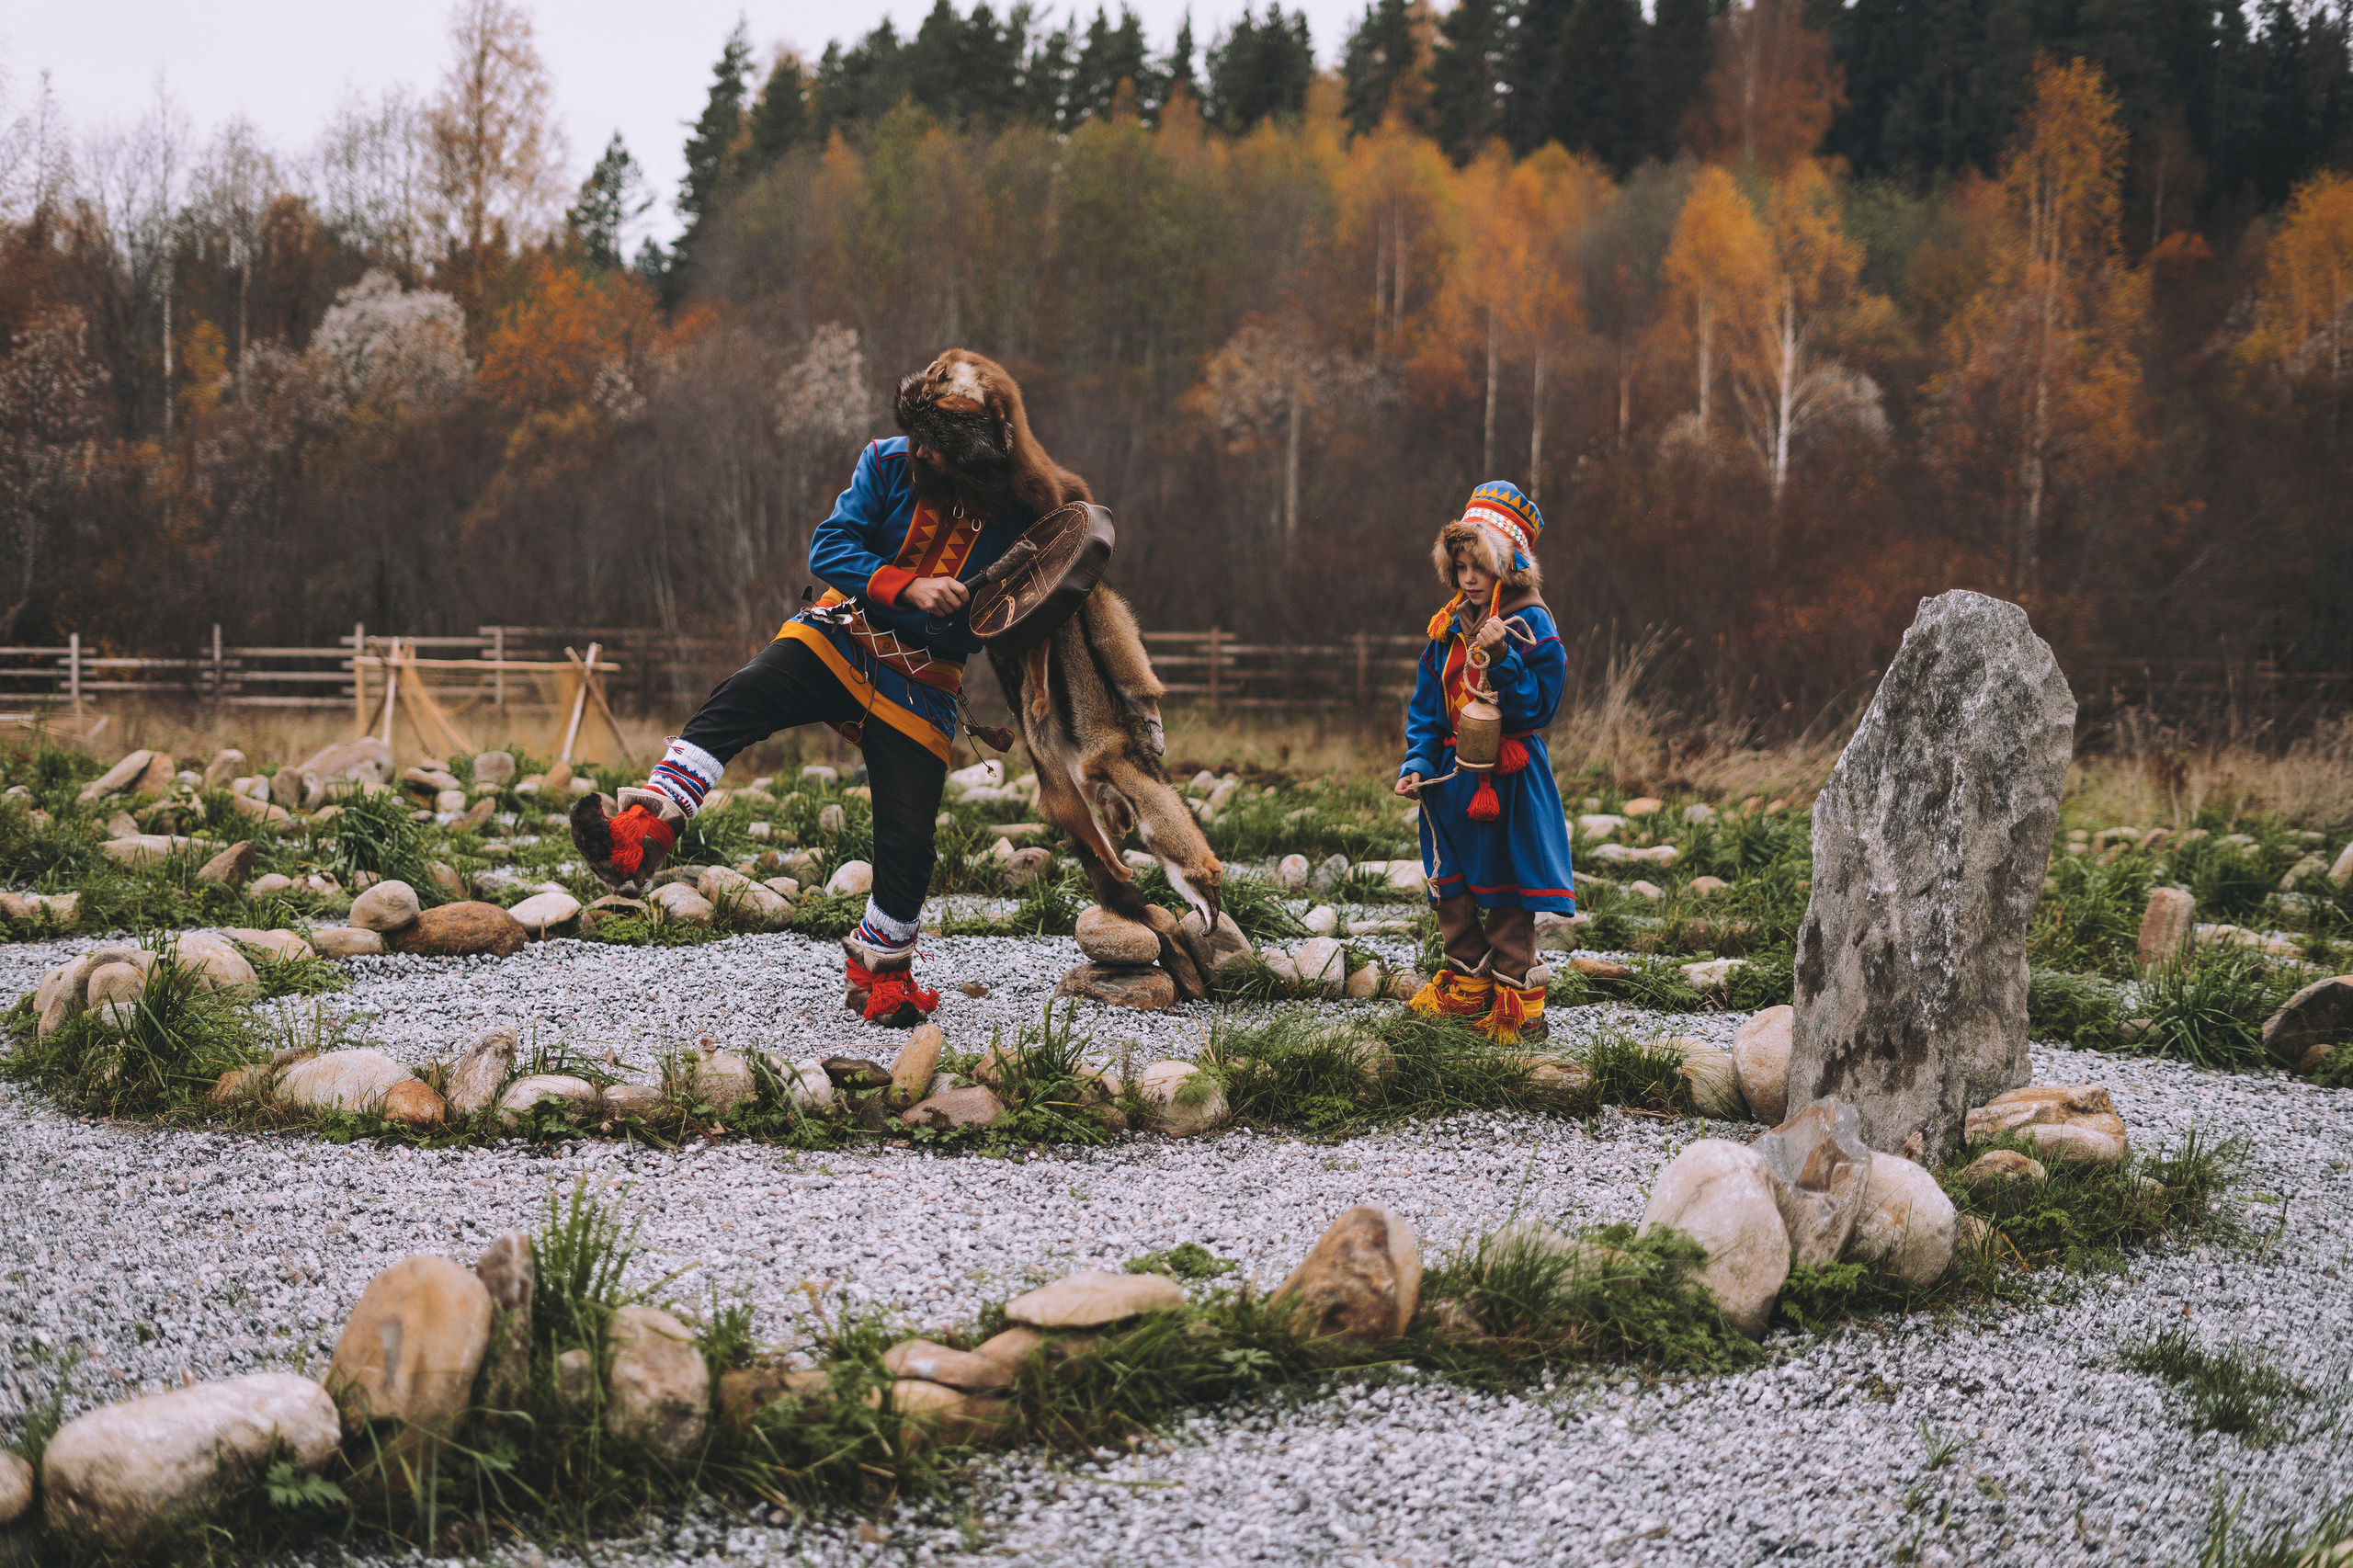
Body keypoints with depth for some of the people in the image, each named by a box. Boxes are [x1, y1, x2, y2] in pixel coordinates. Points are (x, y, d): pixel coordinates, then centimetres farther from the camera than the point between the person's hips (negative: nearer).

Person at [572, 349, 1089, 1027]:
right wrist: (906, 588, -24)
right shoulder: (889, 464, -5)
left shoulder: (1023, 510, -7)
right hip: (840, 639, 0)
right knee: (740, 699, -28)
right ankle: (645, 833, -38)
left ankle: (879, 970, 21)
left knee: (908, 841, -5)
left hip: (918, 687, 0)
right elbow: (829, 548, -11)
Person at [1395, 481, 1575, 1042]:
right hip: (1452, 776, 6)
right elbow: (1426, 706, 11)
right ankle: (1467, 988, 23)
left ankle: (1518, 1000, 6)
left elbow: (1538, 705, -18)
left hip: (1509, 781, -6)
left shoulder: (1531, 626, -10)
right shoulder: (1448, 626, 7)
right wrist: (1417, 764, -1)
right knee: (1451, 888, 12)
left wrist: (1502, 656, -28)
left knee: (1507, 896, -1)